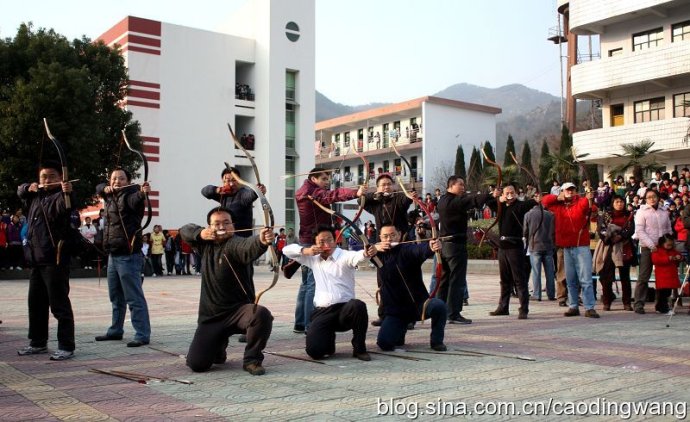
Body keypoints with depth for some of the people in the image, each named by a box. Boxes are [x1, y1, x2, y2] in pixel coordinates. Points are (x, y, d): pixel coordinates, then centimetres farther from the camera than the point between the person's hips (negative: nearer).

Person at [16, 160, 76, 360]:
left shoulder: (60, 196, -9)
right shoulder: (35, 196, 17)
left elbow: (64, 206, -32)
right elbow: (20, 190, 35)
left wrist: (67, 194, -54)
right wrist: (29, 187, 12)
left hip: (55, 259, -9)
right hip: (36, 258, 9)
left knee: (59, 304, -8)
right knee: (36, 303, 18)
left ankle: (66, 346, -4)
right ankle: (38, 342, 30)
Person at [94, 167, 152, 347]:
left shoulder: (130, 194, -10)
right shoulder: (110, 197, 15)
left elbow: (135, 199, -33)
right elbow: (98, 187, 32)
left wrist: (142, 193, -57)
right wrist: (106, 188, 8)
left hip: (128, 255, -9)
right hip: (113, 255, 9)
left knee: (134, 297, -9)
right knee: (116, 296, 20)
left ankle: (142, 334, -7)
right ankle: (115, 330, 32)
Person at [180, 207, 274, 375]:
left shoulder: (235, 244, -16)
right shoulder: (206, 243, 7)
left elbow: (249, 247, -38)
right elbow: (185, 230, 18)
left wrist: (262, 241, -63)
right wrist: (200, 233, -5)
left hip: (239, 310, -5)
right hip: (210, 316, 5)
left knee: (261, 315, -37)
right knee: (196, 364, -5)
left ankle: (252, 359, -13)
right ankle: (218, 348, 31)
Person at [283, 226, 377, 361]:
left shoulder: (345, 256, -2)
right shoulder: (313, 258, 15)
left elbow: (357, 256, -26)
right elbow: (287, 250, 22)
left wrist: (366, 253, -52)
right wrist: (305, 250, 1)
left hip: (344, 310, -2)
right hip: (321, 312, 3)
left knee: (358, 305, -37)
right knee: (314, 351, -19)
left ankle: (359, 348, -14)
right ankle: (328, 339, 20)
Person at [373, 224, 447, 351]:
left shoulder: (407, 250, -12)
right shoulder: (380, 253, 5)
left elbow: (421, 250, -33)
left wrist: (431, 247, -58)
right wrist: (375, 247, -23)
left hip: (418, 303, -3)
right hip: (394, 309, 3)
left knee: (438, 306, -32)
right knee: (384, 343, -14)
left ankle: (436, 341, -6)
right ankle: (400, 330, 22)